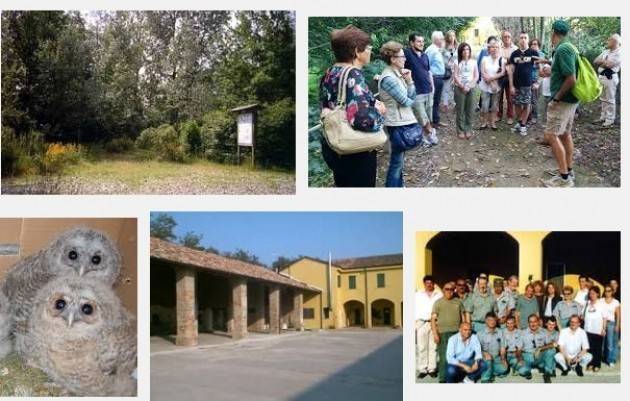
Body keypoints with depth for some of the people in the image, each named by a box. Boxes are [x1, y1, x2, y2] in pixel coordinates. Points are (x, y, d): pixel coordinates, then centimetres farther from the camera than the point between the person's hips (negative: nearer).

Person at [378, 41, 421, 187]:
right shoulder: (389, 78, -21)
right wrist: (411, 100, 5)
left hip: (403, 122, 10)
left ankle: (399, 185, 32)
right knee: (396, 160, -3)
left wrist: (409, 80, -6)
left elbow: (412, 97, 7)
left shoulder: (397, 74, 8)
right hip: (398, 124, -10)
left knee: (399, 159, 20)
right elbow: (405, 101, -17)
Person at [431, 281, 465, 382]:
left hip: (457, 332, 3)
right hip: (443, 333, -3)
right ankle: (442, 379, 2)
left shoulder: (458, 302, 13)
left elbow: (463, 317, 17)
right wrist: (435, 333, -11)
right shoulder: (438, 302, 4)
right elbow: (433, 319, -2)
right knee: (443, 357, -4)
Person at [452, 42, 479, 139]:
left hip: (471, 88, 2)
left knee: (470, 110, 1)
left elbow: (476, 76, 4)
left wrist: (469, 86, -8)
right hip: (459, 88, -2)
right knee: (460, 110, -1)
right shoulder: (457, 62, 2)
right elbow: (455, 76, -3)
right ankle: (460, 131, 3)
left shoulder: (473, 62, 8)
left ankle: (468, 130, 7)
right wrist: (462, 86, -11)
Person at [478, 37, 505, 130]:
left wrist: (491, 78, -17)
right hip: (486, 86, 0)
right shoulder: (485, 59, 2)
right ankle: (484, 123, 10)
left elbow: (502, 73, -9)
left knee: (494, 106, 6)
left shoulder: (501, 60, 1)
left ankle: (493, 122, 15)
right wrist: (491, 83, -14)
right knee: (485, 106, -1)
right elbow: (483, 73, -5)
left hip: (497, 87, 0)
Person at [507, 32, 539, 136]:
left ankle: (523, 125, 10)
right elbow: (511, 70, 3)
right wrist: (511, 86, -3)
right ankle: (519, 122, 21)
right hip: (516, 84, 2)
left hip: (528, 84, -2)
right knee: (517, 104, 7)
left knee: (527, 105, 0)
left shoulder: (533, 53, -2)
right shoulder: (514, 54, 3)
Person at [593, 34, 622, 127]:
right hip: (601, 76, 9)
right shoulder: (606, 51, 15)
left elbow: (608, 64, -20)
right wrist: (604, 61, -6)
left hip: (610, 78, -9)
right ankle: (603, 117, 23)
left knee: (610, 99, -5)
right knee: (603, 98, 15)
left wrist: (601, 61, -1)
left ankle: (610, 119, 0)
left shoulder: (618, 53, -10)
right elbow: (595, 61, 12)